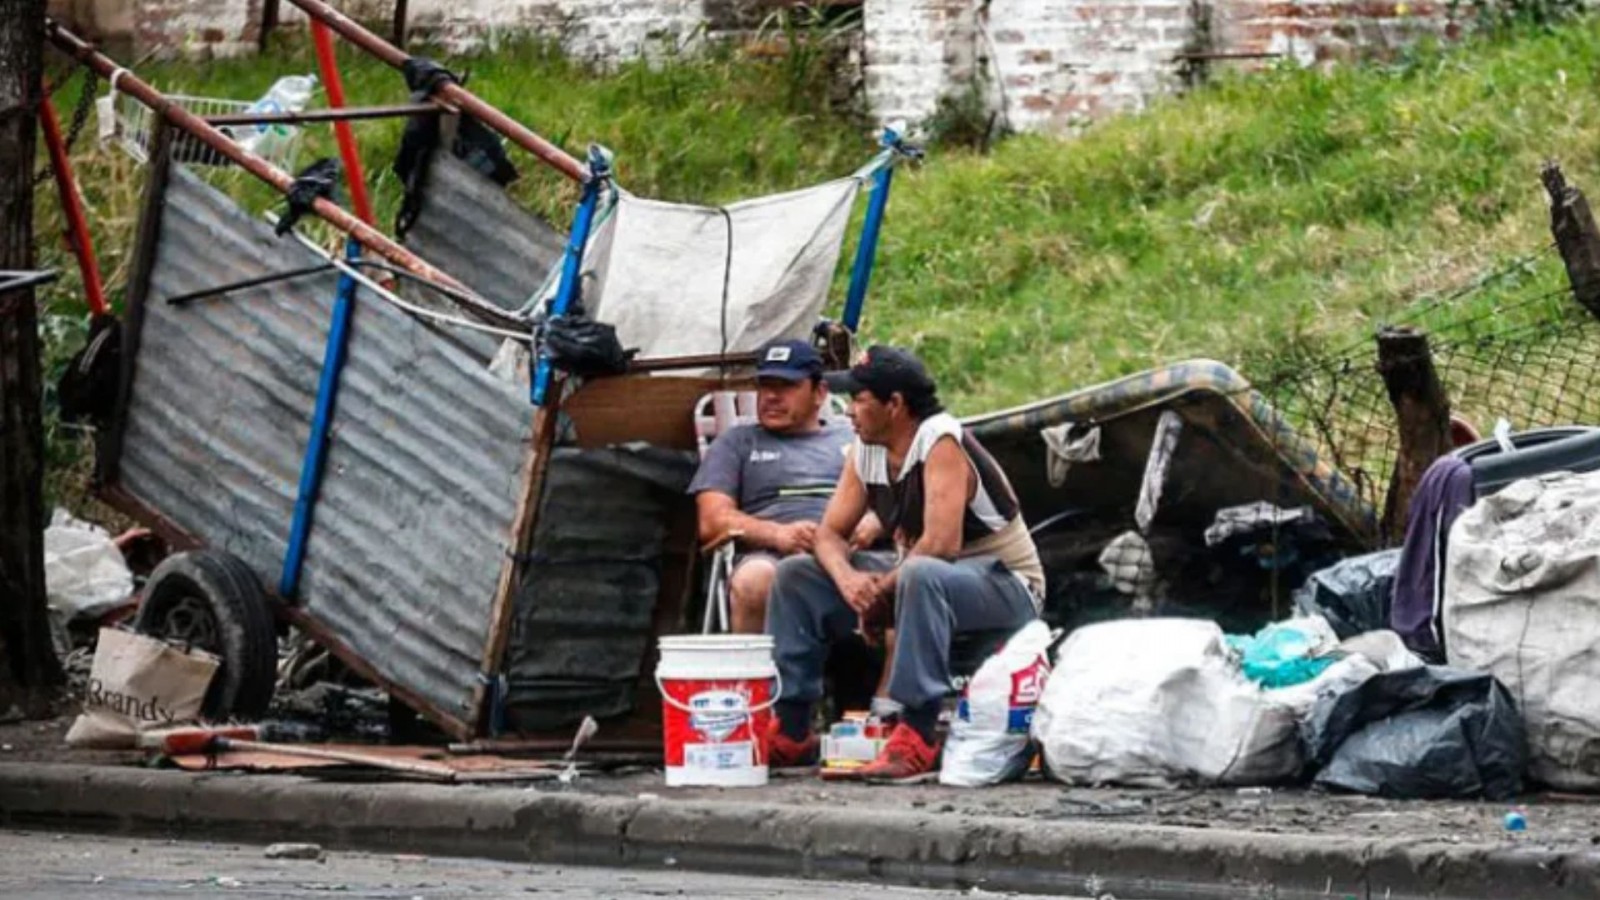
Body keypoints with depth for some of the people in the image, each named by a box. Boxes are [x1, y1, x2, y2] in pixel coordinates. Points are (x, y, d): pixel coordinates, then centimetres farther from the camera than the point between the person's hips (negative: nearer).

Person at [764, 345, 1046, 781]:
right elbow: (829, 534, 2)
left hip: (1004, 584, -9)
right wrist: (847, 578, -20)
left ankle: (918, 736, -43)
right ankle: (789, 731, -1)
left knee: (921, 576, -42)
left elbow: (941, 544, -31)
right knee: (796, 574, 2)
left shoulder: (942, 444, -23)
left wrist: (882, 590, -19)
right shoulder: (865, 452, 2)